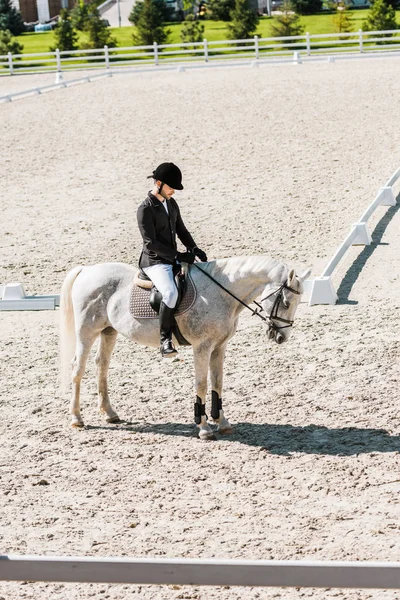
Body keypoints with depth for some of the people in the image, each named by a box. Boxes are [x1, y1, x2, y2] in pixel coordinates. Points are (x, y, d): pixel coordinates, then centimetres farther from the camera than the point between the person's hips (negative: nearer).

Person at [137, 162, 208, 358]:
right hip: (154, 262, -9)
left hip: (173, 259, 9)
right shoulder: (146, 209, -14)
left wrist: (194, 249, 0)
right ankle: (165, 339, -24)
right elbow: (151, 242, -18)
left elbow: (181, 230, 18)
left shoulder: (171, 204, 10)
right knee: (171, 293, -34)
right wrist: (177, 256, -22)